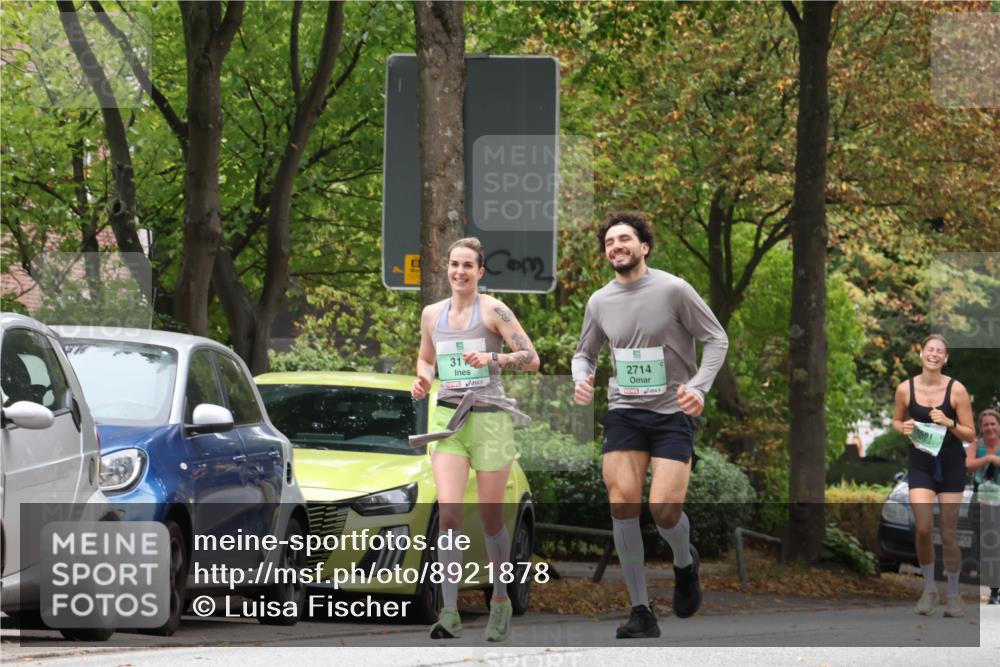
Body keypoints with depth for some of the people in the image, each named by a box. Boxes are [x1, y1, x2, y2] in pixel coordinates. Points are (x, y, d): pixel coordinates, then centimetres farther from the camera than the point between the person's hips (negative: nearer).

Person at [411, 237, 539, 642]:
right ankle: (450, 613, -16)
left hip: (490, 418, -3)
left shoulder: (493, 311, -4)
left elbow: (531, 358, -8)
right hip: (447, 417, 3)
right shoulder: (432, 314, 10)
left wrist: (493, 358, -23)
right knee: (448, 513, -14)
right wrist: (423, 377, 4)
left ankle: (500, 601, 26)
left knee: (490, 517, 4)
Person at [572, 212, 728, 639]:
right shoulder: (600, 302, 6)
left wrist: (699, 386, -16)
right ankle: (641, 613, -4)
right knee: (622, 503, -12)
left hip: (673, 413, -3)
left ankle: (684, 562, 23)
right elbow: (585, 353, 21)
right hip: (624, 412, 3)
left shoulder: (673, 290, -8)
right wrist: (581, 380, -2)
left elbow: (716, 338, -2)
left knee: (664, 509, -15)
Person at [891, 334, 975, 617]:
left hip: (951, 465, -1)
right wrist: (903, 428, -10)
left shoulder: (956, 389, -10)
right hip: (920, 464, 1)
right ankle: (929, 589, 10)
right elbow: (896, 421, 13)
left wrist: (949, 423, -23)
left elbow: (970, 434, -5)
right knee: (923, 528, -12)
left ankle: (954, 594, 20)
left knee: (949, 533, 4)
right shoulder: (905, 389, -5)